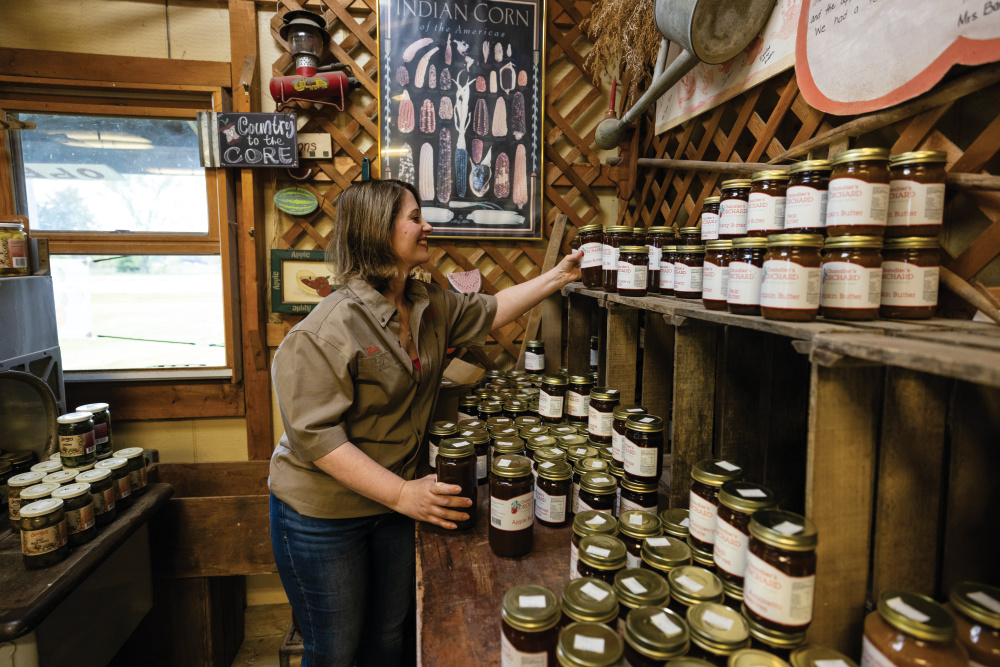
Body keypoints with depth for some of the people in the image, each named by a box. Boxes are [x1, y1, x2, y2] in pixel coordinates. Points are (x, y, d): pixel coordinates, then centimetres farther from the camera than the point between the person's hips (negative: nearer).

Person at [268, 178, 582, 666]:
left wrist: (557, 277, 11)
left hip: (392, 503, 7)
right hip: (322, 516, -6)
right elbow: (315, 433, -26)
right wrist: (400, 493, -28)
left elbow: (489, 311, 14)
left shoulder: (429, 307, 1)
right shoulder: (330, 328, -25)